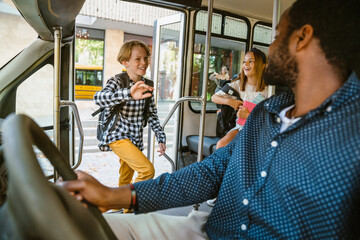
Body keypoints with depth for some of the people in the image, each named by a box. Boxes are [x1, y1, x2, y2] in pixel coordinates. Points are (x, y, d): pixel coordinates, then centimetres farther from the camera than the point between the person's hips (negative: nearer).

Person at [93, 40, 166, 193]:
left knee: (126, 180, 17)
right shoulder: (117, 82, -15)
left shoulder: (146, 85, 3)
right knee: (148, 170, -19)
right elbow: (99, 98, -37)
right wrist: (129, 94, -53)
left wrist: (161, 138, 2)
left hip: (135, 139, 6)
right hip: (118, 137, -6)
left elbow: (152, 114, 10)